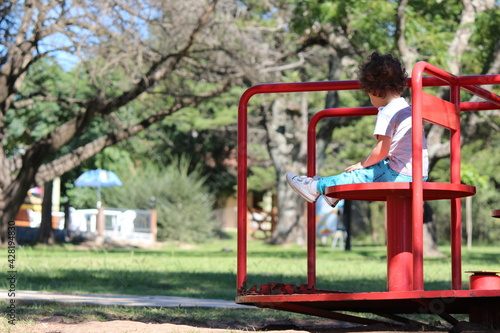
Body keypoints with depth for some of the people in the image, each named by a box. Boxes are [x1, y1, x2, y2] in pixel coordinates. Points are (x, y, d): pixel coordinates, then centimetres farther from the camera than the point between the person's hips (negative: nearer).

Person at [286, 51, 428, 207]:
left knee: (359, 175, 4)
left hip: (399, 176, -9)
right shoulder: (408, 109, 18)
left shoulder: (387, 113, -13)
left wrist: (363, 164, -4)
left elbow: (382, 149, -19)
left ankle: (315, 187, 15)